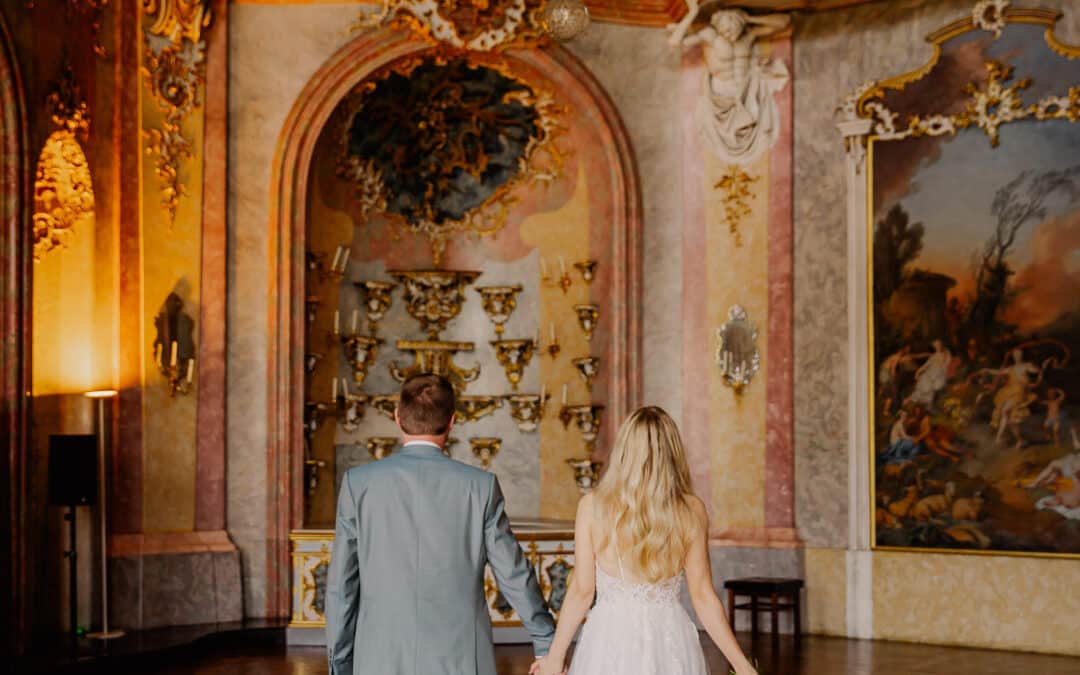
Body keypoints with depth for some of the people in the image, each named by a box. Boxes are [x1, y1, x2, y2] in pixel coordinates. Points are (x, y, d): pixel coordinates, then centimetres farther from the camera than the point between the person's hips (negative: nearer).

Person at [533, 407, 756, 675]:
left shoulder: (592, 506, -7)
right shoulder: (692, 511, -5)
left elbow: (582, 591, -4)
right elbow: (703, 597, -4)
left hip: (611, 643, -1)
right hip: (670, 643, 1)